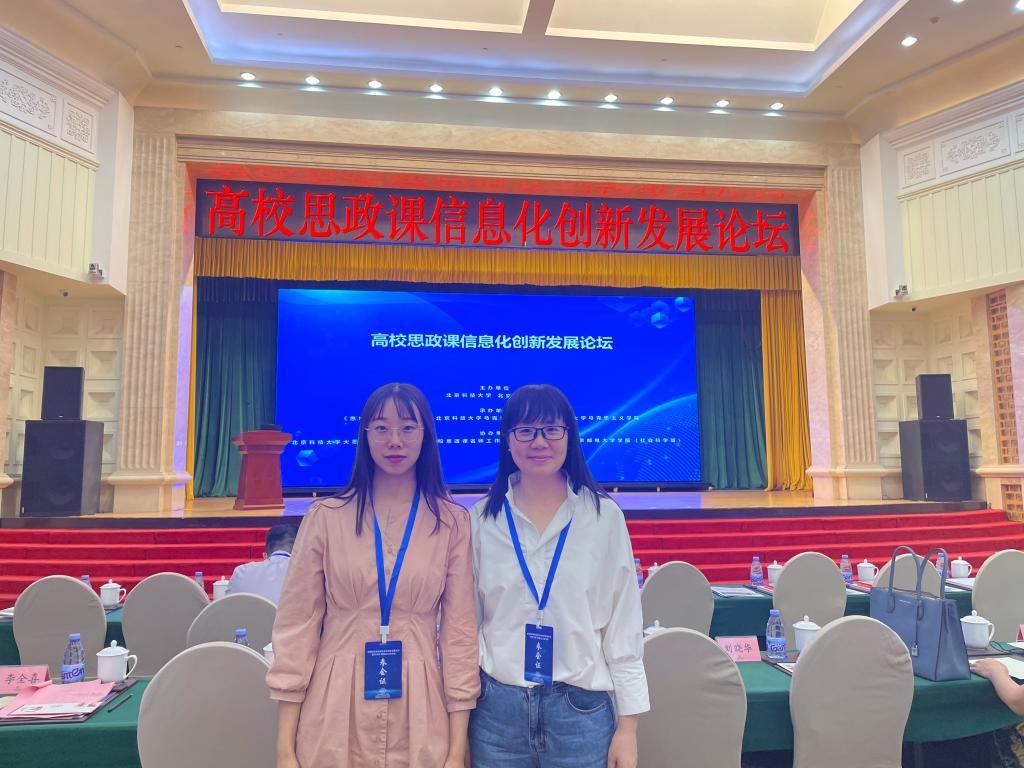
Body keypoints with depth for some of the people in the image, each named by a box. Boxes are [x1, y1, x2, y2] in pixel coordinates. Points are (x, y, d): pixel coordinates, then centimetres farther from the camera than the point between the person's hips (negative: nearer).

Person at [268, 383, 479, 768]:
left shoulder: (453, 522, -3)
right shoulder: (325, 516, -4)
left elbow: (460, 631, -1)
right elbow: (296, 626, -2)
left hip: (419, 715, 0)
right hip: (335, 712, 0)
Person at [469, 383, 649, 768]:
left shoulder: (604, 515, -5)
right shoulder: (482, 518, -1)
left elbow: (624, 626, -1)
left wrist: (628, 724, -1)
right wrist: (460, 717, 6)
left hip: (581, 709, -1)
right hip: (497, 709, 1)